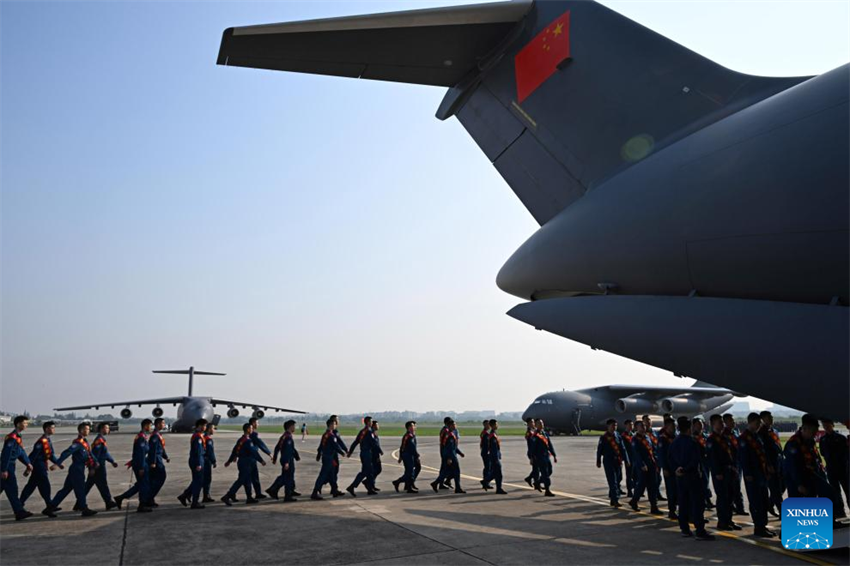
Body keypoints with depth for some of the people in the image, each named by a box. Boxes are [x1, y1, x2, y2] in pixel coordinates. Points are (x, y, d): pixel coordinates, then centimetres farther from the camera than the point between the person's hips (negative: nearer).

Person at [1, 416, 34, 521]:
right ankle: (19, 512, -2)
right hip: (7, 467, -9)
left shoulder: (19, 436, 12)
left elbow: (21, 452, 16)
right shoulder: (12, 437, -19)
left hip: (10, 466, 9)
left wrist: (28, 463, 8)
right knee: (12, 490, -5)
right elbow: (6, 454, -21)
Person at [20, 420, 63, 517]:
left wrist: (58, 464, 8)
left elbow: (51, 455, 14)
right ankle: (48, 508, -2)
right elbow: (33, 455, -20)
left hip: (42, 467, 10)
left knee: (31, 485, 21)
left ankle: (20, 503, 35)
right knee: (45, 487, -6)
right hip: (39, 467, -9)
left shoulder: (48, 441, 9)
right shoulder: (41, 442, -22)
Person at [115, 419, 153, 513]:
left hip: (137, 463, 10)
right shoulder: (142, 437, -19)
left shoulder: (140, 436, 14)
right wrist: (141, 468, -22)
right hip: (140, 464, -10)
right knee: (144, 485, -1)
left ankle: (120, 498, 19)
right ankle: (142, 506, 6)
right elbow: (141, 454, -22)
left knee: (140, 484, 16)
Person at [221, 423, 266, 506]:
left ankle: (249, 498, 21)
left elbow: (234, 450, 18)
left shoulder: (240, 440, 11)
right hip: (245, 463, -10)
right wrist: (261, 460, -15)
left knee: (247, 481, 15)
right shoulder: (248, 441, -18)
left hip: (241, 462, 10)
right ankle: (227, 497, -8)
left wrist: (229, 461, 25)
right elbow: (253, 452, -20)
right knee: (240, 481, -7)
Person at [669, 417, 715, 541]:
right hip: (692, 475, -7)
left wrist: (676, 469, -2)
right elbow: (697, 460, -20)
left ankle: (684, 529, 17)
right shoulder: (692, 442, -15)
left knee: (683, 503, 12)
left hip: (679, 476, 7)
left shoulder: (674, 442, 6)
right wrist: (685, 469, -13)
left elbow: (670, 458, 6)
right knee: (697, 503, -4)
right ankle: (700, 532, -5)